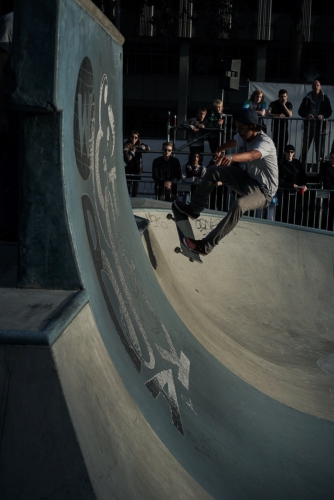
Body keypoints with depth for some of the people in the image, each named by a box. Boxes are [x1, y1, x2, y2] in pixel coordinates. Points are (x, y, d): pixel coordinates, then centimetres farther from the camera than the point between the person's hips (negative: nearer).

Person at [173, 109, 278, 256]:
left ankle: (206, 245, -35)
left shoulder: (265, 142, -27)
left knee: (239, 204, -38)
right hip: (248, 178, 9)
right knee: (214, 171, -1)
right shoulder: (243, 136, -3)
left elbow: (251, 155, -49)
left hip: (263, 190, -8)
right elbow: (233, 142, 23)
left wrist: (231, 157, -66)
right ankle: (194, 209, 11)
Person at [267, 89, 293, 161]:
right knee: (276, 145, -16)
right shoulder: (274, 103, -4)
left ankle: (280, 161, 11)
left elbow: (290, 115, -12)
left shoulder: (289, 104, 3)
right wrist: (278, 115, -31)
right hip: (275, 126, -3)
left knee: (283, 146, 2)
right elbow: (267, 113, -18)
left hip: (285, 127, 3)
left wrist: (284, 105, -18)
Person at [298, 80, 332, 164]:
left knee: (320, 148, 1)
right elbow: (300, 111, 8)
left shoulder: (325, 98, 8)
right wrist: (307, 115, -13)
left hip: (320, 126, -1)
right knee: (305, 147, 1)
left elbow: (329, 112, 5)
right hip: (308, 125, 1)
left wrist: (323, 116, -16)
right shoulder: (307, 98, 10)